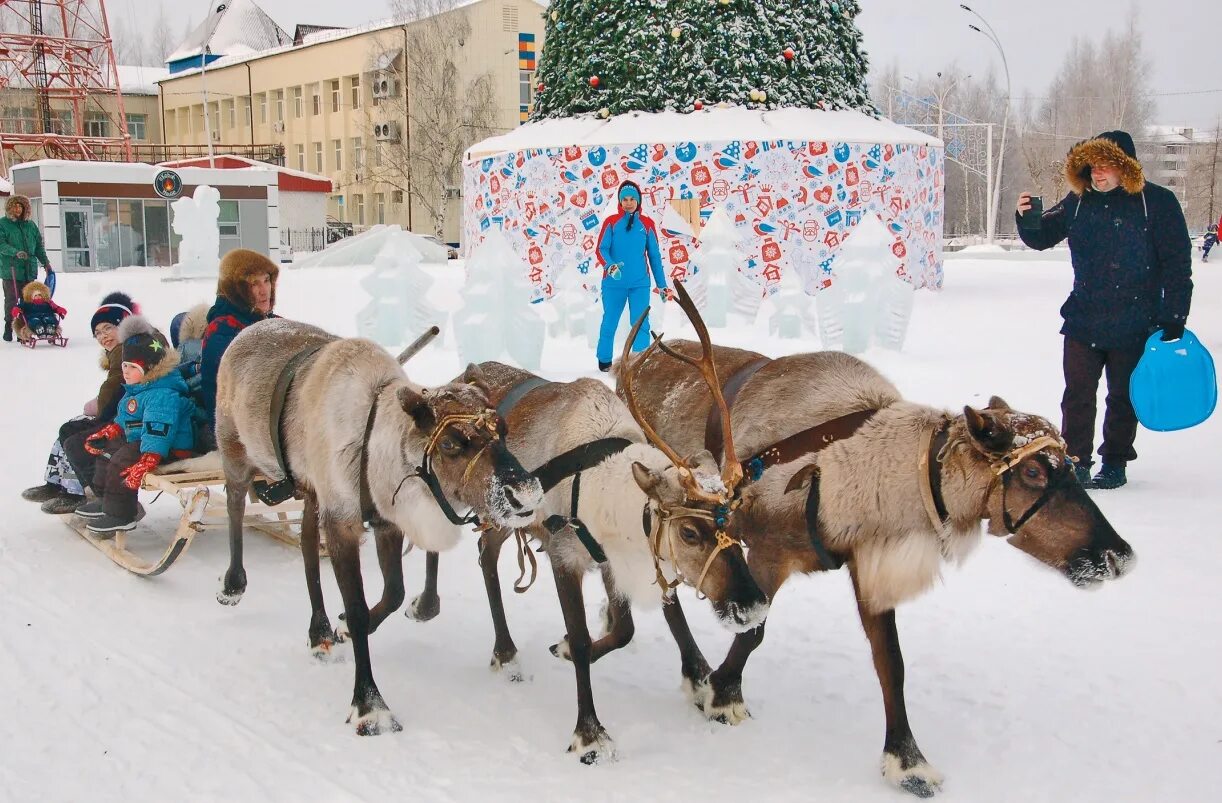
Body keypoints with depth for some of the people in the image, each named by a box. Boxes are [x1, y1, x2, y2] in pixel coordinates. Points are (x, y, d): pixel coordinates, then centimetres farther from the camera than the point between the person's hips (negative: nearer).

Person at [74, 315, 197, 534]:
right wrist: (107, 433, 22)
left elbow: (158, 430, -36)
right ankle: (105, 498, 34)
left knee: (121, 462, -24)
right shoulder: (136, 388, 12)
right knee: (108, 449, 21)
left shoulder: (162, 393, -26)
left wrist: (146, 461, -43)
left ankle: (120, 514, -13)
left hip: (169, 448, -12)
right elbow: (124, 419, 28)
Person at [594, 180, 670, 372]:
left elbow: (654, 255, 10)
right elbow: (601, 249, -6)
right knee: (610, 322, 8)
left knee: (640, 323, -8)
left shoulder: (647, 224, 5)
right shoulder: (611, 222, 1)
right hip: (614, 283, 0)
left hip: (640, 283, 1)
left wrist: (662, 284, 11)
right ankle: (604, 360, 24)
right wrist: (609, 265, -27)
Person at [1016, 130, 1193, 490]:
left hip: (1134, 324, -3)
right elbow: (1043, 237, 13)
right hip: (1083, 321, 3)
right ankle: (1076, 461, 12)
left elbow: (1177, 264, -5)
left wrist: (1173, 317, -8)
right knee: (1077, 394, 3)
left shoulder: (1157, 202, -6)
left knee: (1123, 396, 9)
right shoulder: (1079, 201, 4)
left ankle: (1115, 463, 22)